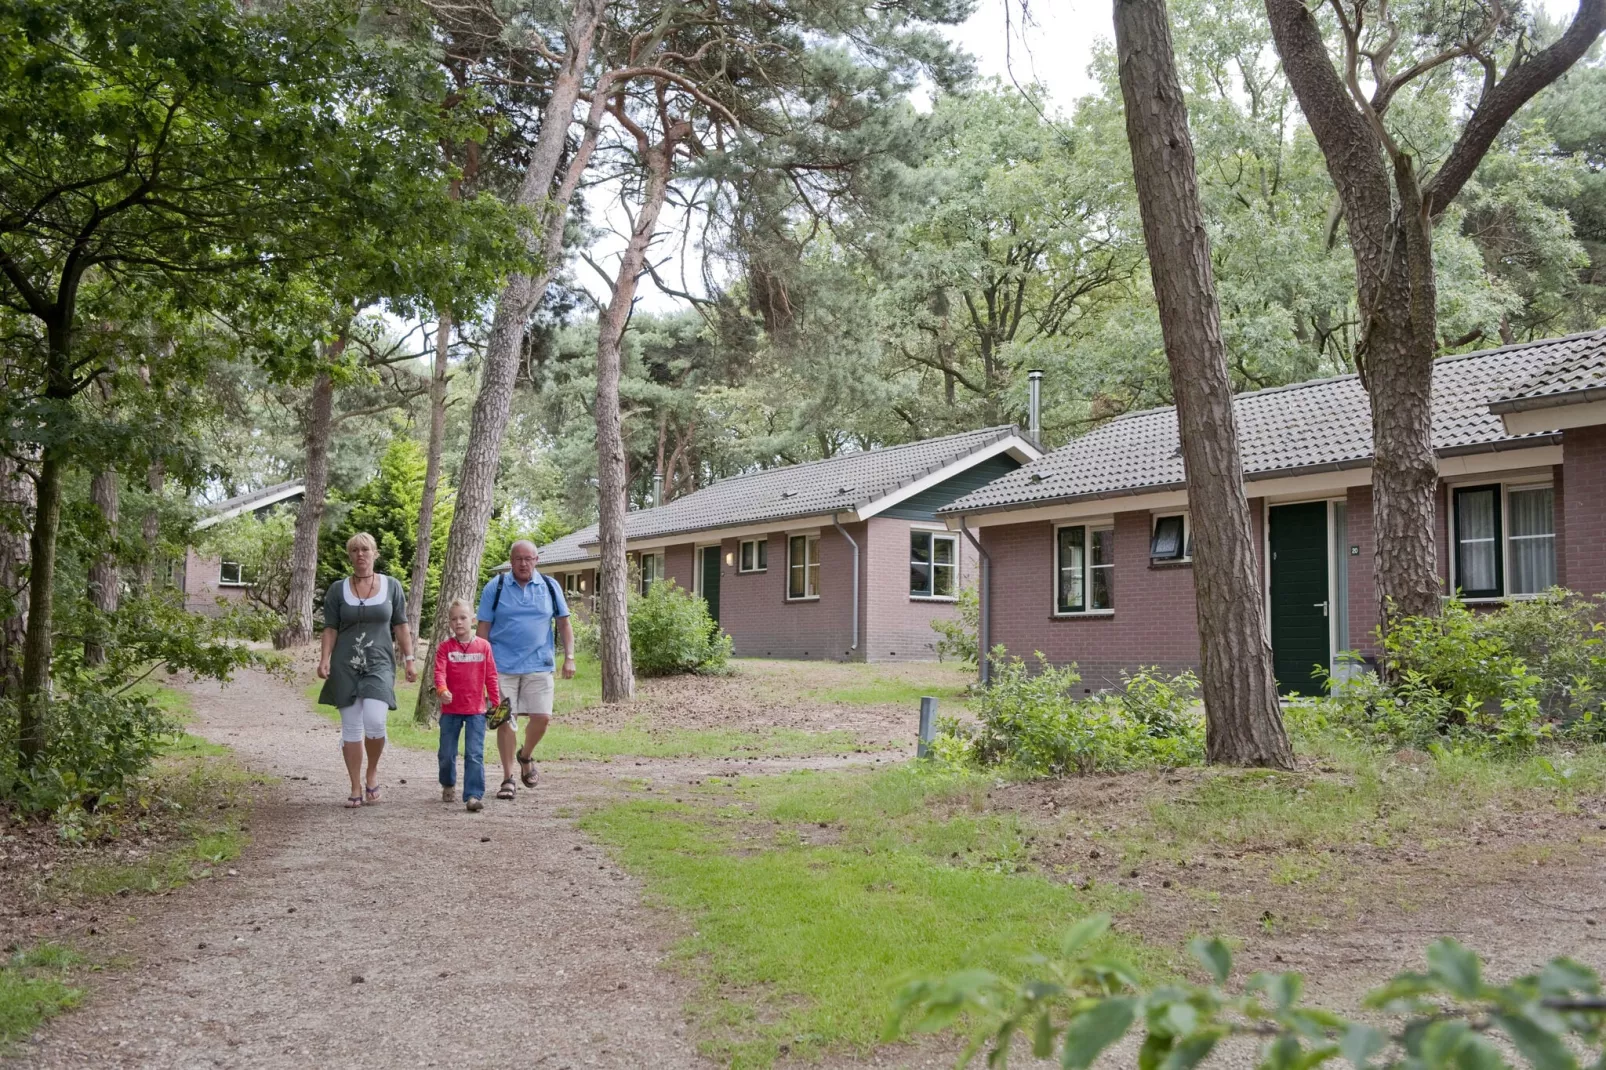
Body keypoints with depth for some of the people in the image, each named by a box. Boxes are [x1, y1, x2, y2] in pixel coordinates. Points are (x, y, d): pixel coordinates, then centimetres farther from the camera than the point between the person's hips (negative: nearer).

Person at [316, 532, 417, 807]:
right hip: (345, 666, 1)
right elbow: (330, 628, 5)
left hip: (379, 664, -1)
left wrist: (409, 659, 3)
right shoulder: (338, 589, 6)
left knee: (374, 721, -18)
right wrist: (325, 659, -8)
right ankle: (356, 788, 12)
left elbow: (401, 626, 9)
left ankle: (373, 772, 8)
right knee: (351, 727, 2)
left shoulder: (391, 586, 7)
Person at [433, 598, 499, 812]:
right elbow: (439, 672, -13)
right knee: (447, 754, 13)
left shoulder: (483, 646, 2)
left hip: (476, 710, -1)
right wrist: (442, 690, -33)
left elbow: (491, 677, 5)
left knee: (474, 754, -7)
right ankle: (448, 786, 37)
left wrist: (495, 703, 4)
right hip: (450, 709, 1)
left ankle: (473, 795, -7)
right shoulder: (445, 648, 0)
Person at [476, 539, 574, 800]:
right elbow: (484, 628, 3)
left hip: (539, 666, 1)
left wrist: (569, 657, 0)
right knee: (505, 721, -1)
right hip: (503, 667, -1)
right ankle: (508, 778, 11)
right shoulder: (495, 588, 2)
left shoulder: (549, 587, 6)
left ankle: (526, 756, 26)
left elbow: (563, 623, 9)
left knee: (542, 717, -5)